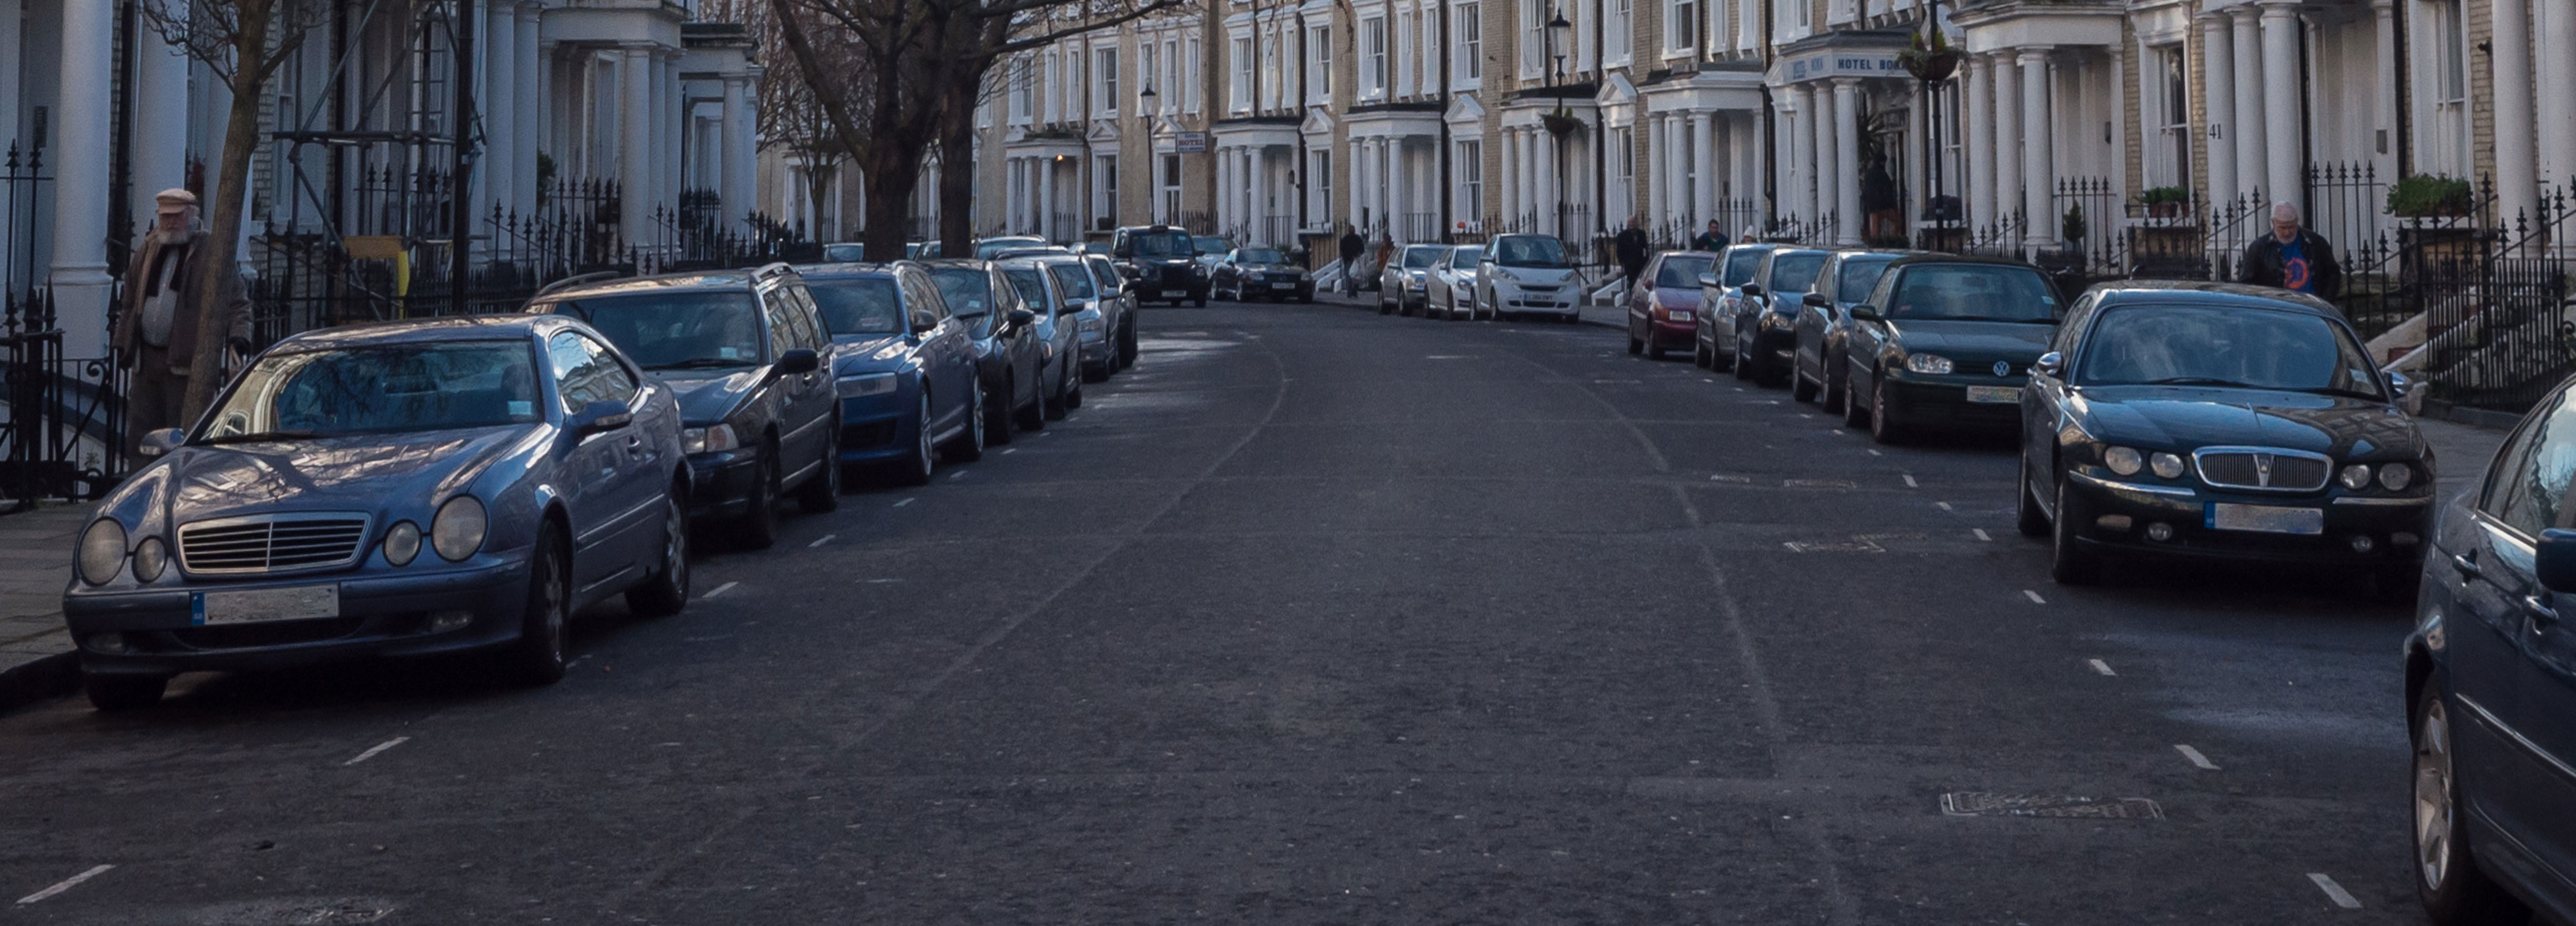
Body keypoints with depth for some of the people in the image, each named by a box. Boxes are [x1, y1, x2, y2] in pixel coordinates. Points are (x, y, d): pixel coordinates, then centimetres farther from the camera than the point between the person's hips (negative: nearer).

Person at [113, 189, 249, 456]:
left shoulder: (212, 253, -3)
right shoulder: (148, 251, 15)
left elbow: (236, 302, -5)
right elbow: (130, 304, 23)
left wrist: (239, 334, -21)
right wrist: (122, 343, 19)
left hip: (186, 362, -6)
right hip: (146, 359, 6)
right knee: (139, 436, 10)